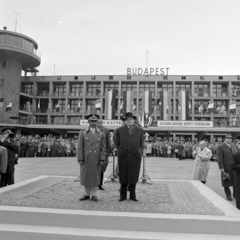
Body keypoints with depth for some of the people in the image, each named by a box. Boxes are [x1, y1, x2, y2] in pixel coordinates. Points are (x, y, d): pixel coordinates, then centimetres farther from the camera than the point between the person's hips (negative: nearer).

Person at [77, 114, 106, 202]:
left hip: (96, 160, 1)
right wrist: (80, 159, -8)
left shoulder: (101, 134, 4)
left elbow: (103, 148, 3)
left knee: (95, 177, 6)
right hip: (85, 160, 0)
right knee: (85, 177, 7)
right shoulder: (83, 133, 1)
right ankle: (87, 194, 20)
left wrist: (102, 159, -7)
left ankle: (94, 194, 18)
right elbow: (80, 147, -2)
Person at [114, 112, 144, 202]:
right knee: (123, 176, 5)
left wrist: (140, 153, 9)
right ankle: (123, 195, 17)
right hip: (123, 157, 0)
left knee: (133, 176, 6)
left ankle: (132, 195, 18)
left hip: (135, 157, 1)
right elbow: (116, 143, 13)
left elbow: (141, 144, 13)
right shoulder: (119, 130, 0)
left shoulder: (140, 130, 3)